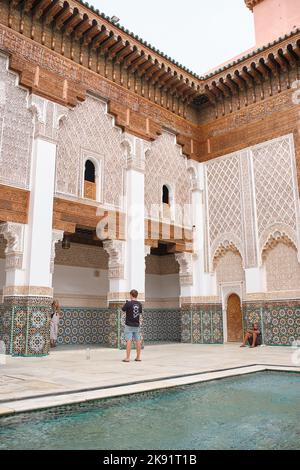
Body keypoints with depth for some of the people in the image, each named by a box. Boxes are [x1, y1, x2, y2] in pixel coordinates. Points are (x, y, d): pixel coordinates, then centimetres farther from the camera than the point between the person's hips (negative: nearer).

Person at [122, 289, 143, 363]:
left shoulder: (128, 303, -13)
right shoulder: (139, 304, 2)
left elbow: (123, 310, 0)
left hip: (129, 325, -4)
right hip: (137, 325, 5)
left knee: (129, 341, -3)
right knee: (138, 341, 9)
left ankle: (127, 358, -2)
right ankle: (138, 357, 15)